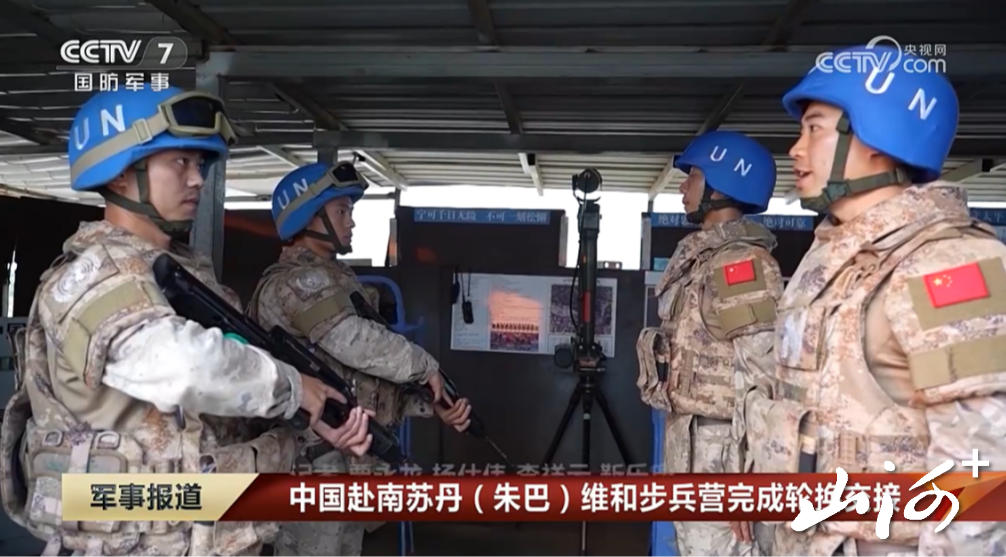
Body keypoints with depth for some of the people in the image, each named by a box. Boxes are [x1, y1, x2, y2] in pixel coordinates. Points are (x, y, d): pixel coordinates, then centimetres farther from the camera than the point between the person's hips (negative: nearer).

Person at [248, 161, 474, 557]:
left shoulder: (336, 279, 18)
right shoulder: (295, 281, -13)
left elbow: (370, 374, 16)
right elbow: (356, 342, -27)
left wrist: (434, 405, 5)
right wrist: (426, 367, -13)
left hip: (349, 460, 10)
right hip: (318, 462, -10)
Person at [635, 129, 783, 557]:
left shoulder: (740, 262, -16)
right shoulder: (703, 260, 13)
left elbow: (761, 379, -22)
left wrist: (744, 478, -23)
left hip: (719, 451, -10)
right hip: (693, 445, 10)